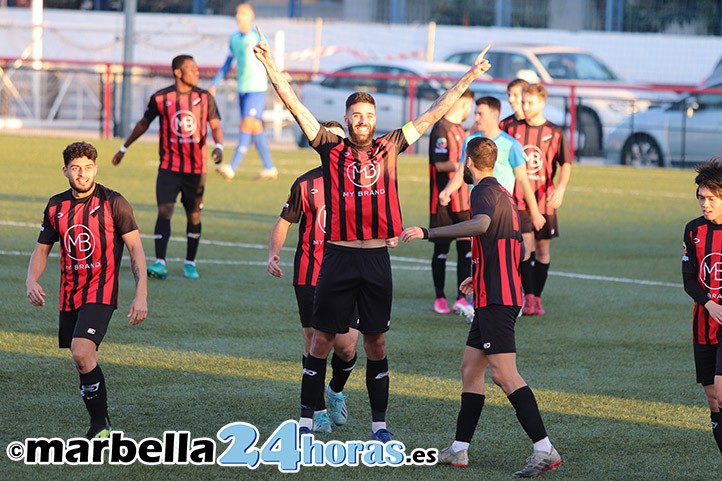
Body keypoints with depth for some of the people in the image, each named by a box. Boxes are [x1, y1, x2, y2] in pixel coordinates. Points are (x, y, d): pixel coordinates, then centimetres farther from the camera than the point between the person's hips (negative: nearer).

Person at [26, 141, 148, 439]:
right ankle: (99, 426, 24)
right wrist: (31, 281, -6)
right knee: (81, 360, 9)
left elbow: (136, 249, -5)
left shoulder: (113, 203, -7)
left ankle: (100, 425, -13)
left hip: (101, 292, -6)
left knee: (82, 353, -23)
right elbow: (42, 249, 14)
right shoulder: (56, 206, 7)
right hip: (69, 294, 6)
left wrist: (141, 295, -13)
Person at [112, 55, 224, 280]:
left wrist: (219, 146, -17)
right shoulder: (160, 98, -2)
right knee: (165, 211, -15)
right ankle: (160, 263, -18)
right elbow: (143, 123, 12)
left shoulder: (205, 98, 1)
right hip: (169, 166, -2)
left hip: (196, 168, 2)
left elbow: (216, 126, 5)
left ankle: (190, 263, 24)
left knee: (194, 215, 8)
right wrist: (124, 148, 20)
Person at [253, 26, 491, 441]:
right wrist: (271, 68, -16)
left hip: (377, 259, 2)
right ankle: (307, 419, 9)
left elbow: (432, 116, 8)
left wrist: (469, 78, 7)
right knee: (323, 340, 2)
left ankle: (379, 422, 15)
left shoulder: (389, 149, 5)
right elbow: (296, 107, -6)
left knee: (377, 344, 7)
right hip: (339, 256, -1)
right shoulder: (332, 148, 1)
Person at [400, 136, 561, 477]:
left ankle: (544, 450, -19)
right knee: (470, 369, 14)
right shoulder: (501, 192, 20)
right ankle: (459, 451, 17)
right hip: (495, 298, 10)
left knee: (504, 374, -14)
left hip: (496, 300, -10)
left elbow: (480, 224, -35)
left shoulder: (485, 192, -11)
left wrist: (427, 232, -37)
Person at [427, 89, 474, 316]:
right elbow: (440, 164, -18)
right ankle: (440, 297, 11)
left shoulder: (460, 129, 16)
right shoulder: (441, 129, -11)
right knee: (441, 250, 3)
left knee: (466, 249, 2)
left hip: (463, 201, 8)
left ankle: (462, 297, 6)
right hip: (444, 201, -8)